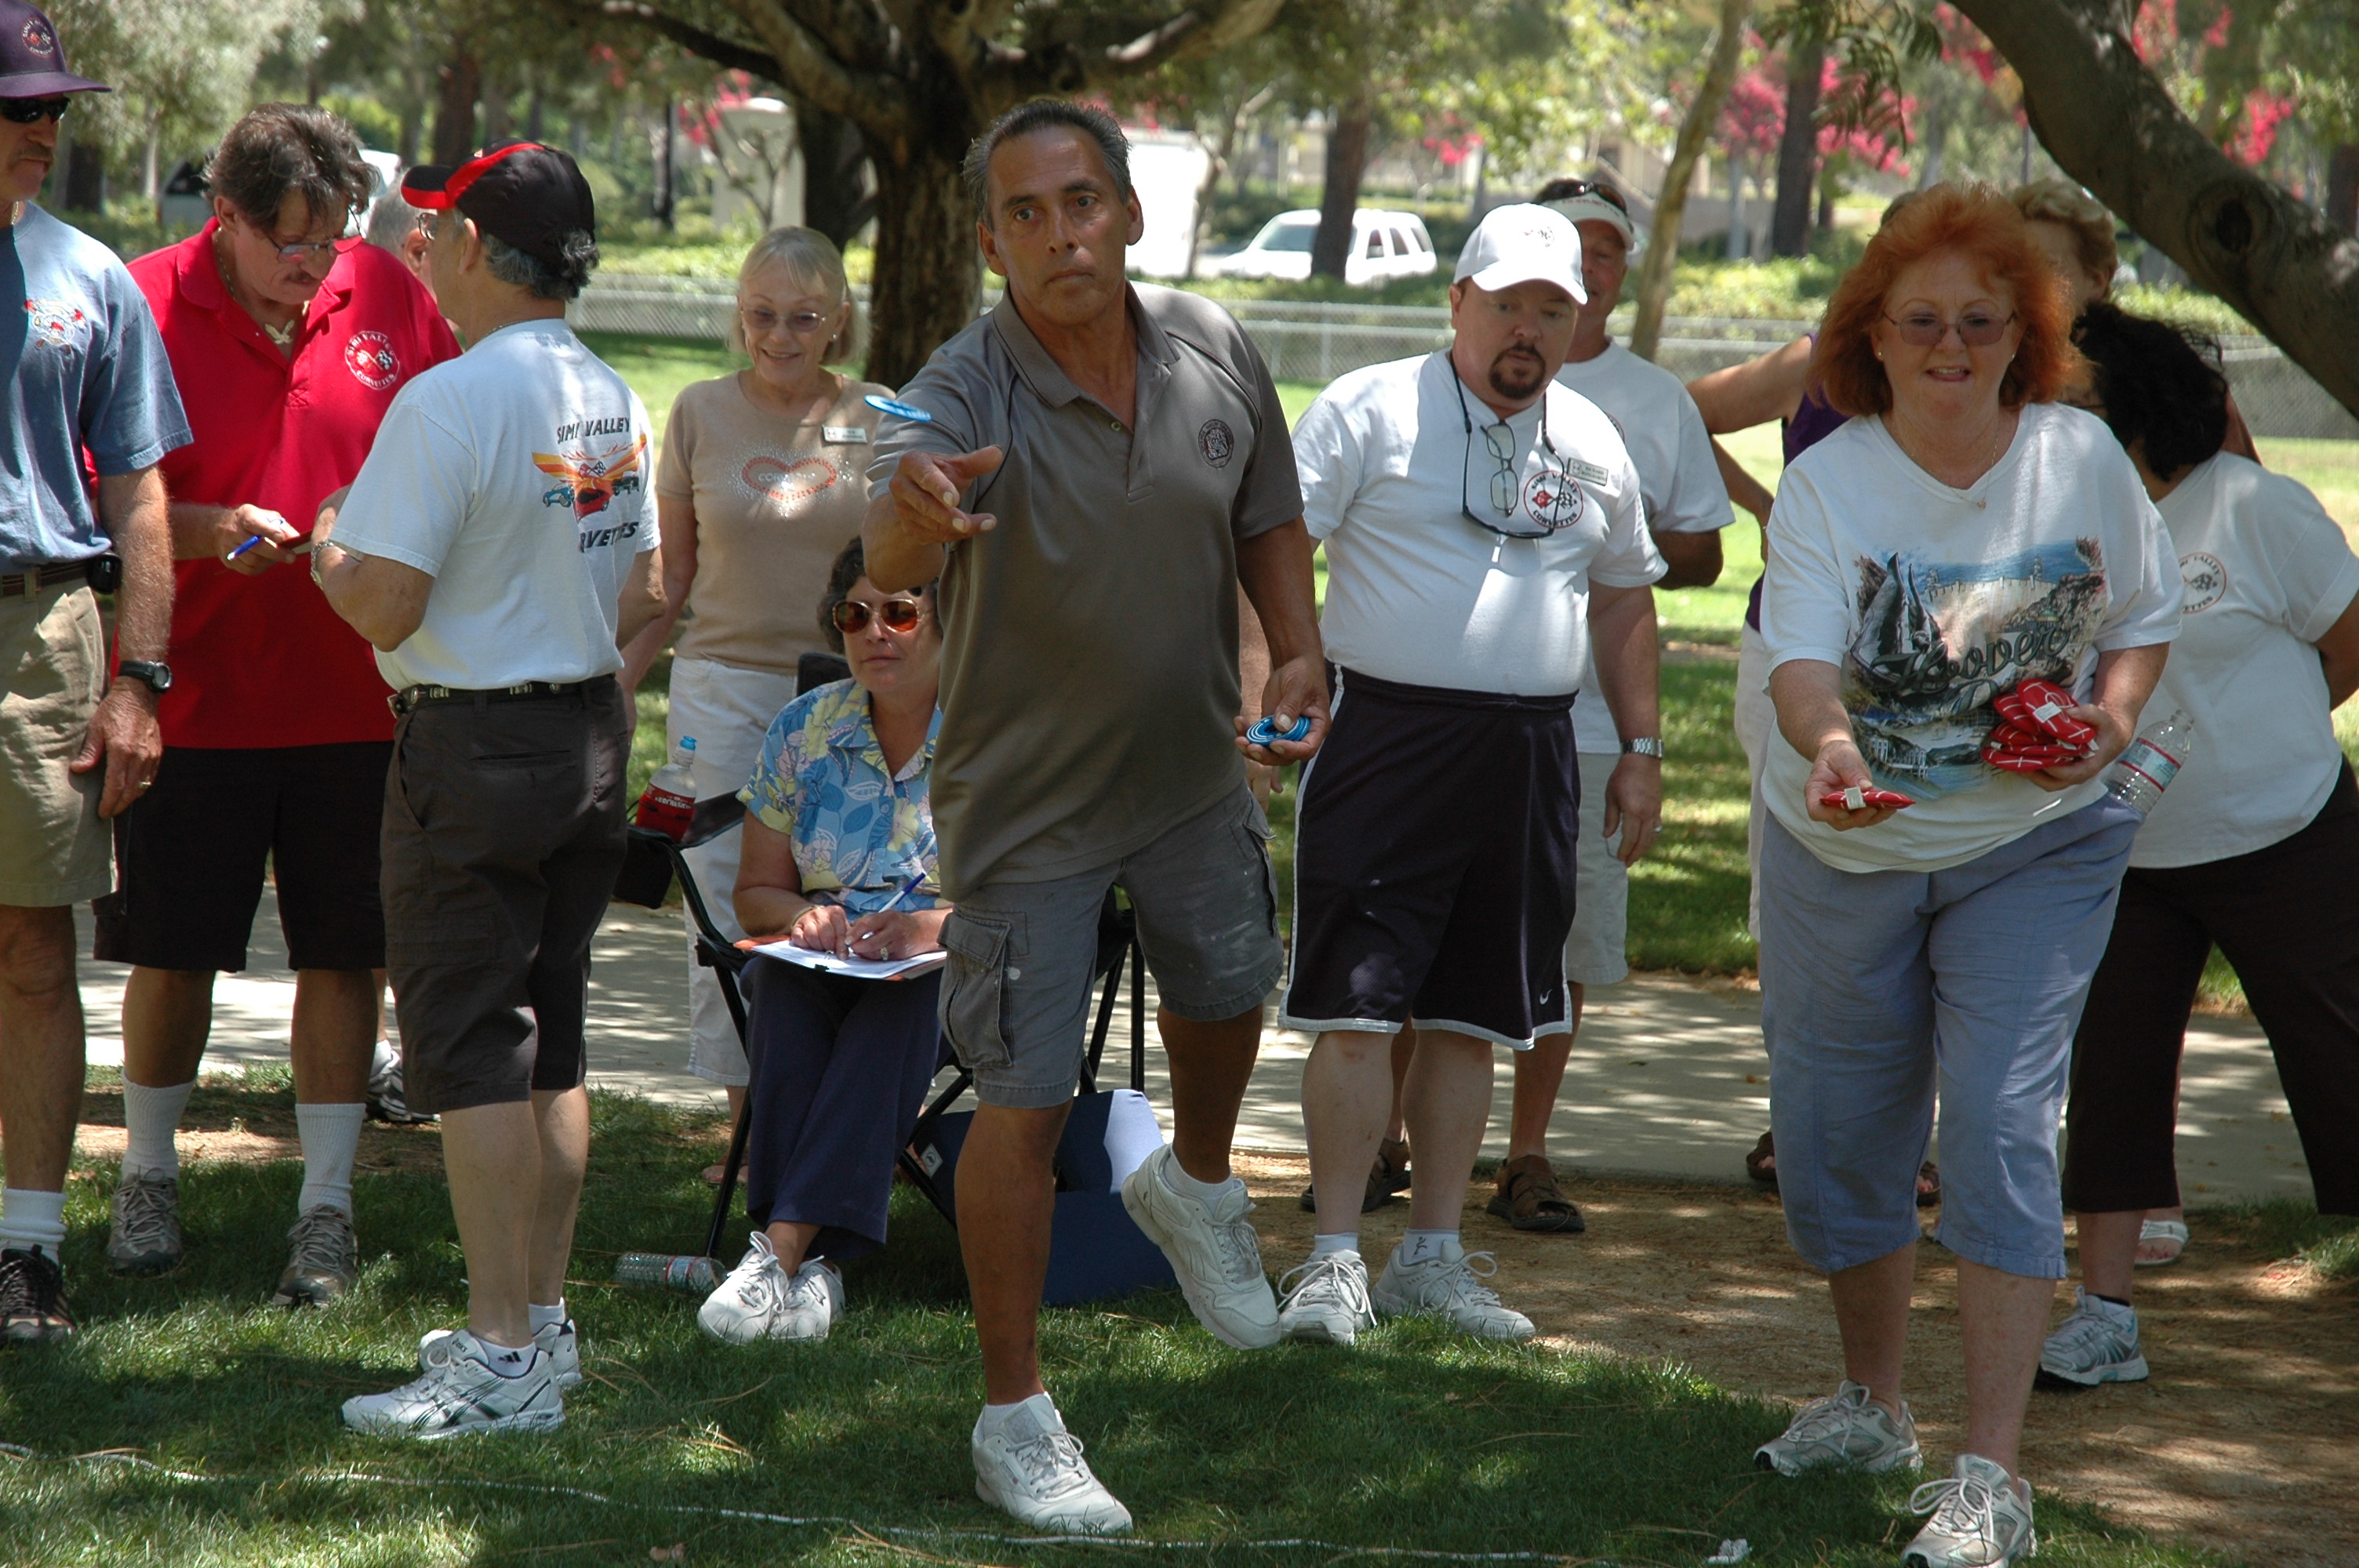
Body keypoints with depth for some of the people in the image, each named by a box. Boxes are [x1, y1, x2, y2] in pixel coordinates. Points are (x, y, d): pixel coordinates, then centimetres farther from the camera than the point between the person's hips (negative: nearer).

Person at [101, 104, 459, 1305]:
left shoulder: (389, 296, 2)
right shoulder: (147, 305, -6)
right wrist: (214, 530, -21)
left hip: (356, 693, 2)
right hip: (197, 691, -2)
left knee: (343, 954, 3)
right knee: (171, 949, 8)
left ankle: (327, 1208, 12)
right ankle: (147, 1176, 28)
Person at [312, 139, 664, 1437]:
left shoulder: (449, 402, -19)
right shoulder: (614, 401, 8)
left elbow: (385, 602, -20)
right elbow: (643, 599, 13)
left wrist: (324, 549, -1)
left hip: (471, 744, -8)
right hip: (592, 734, 8)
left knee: (469, 1047, -5)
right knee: (551, 1040, 14)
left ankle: (501, 1357, -6)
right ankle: (542, 1321, 22)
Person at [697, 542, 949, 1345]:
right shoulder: (803, 729, 9)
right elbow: (757, 892, 14)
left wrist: (935, 926, -24)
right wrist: (804, 917, -10)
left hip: (960, 972, -3)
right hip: (825, 967, 3)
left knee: (903, 1001, -38)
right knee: (784, 983, -33)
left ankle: (783, 1248, -45)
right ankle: (809, 1266, -42)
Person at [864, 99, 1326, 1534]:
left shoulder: (1214, 353, -11)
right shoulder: (967, 395, -27)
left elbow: (1268, 519, 7)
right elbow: (891, 560, -47)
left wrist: (1300, 660, -8)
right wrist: (913, 511, -70)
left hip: (1195, 770, 5)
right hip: (1029, 805, -5)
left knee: (1226, 993, 26)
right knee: (1027, 1104, -4)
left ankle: (1196, 1186, 59)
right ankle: (1015, 1414, 11)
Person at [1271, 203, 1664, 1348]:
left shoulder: (1592, 441, 13)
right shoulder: (1369, 411, -2)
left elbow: (1622, 600, 22)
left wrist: (1641, 749, 18)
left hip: (1530, 758, 5)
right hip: (1389, 737, -5)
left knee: (1468, 1017, 10)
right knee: (1357, 1008, -7)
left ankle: (1433, 1255, 19)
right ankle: (1336, 1259, 0)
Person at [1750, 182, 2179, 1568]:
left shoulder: (2083, 459, -7)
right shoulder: (1830, 481, -13)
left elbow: (2143, 618, 7)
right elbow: (1801, 655, -26)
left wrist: (2111, 718, -14)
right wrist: (1827, 743, -48)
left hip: (2035, 847, -1)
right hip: (1844, 853, 1)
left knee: (2000, 1121, -15)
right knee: (1837, 1130, 11)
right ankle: (1874, 1404, 36)